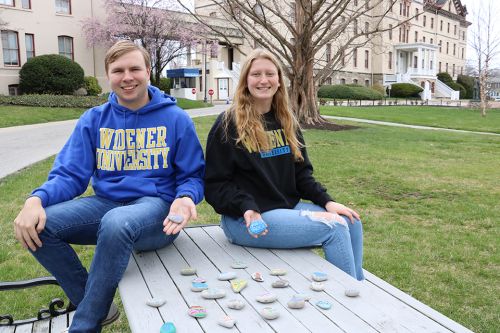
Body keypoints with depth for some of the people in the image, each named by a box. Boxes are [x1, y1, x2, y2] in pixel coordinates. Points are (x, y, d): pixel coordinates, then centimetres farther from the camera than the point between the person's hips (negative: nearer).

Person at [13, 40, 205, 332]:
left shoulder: (176, 119, -1)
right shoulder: (94, 120, 7)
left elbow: (192, 177, 1)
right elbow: (70, 175, 2)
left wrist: (185, 199, -23)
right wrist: (36, 199, -19)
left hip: (156, 204, -4)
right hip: (106, 202, 4)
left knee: (116, 223, -38)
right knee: (38, 225, -21)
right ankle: (95, 304, 0)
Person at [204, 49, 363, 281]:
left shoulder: (287, 123, 12)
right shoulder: (228, 125, -7)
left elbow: (301, 172, 14)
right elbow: (215, 184, -9)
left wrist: (326, 201, -1)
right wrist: (247, 208, -24)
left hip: (289, 207, 7)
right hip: (245, 218, -7)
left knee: (351, 221, -5)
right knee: (334, 227, -18)